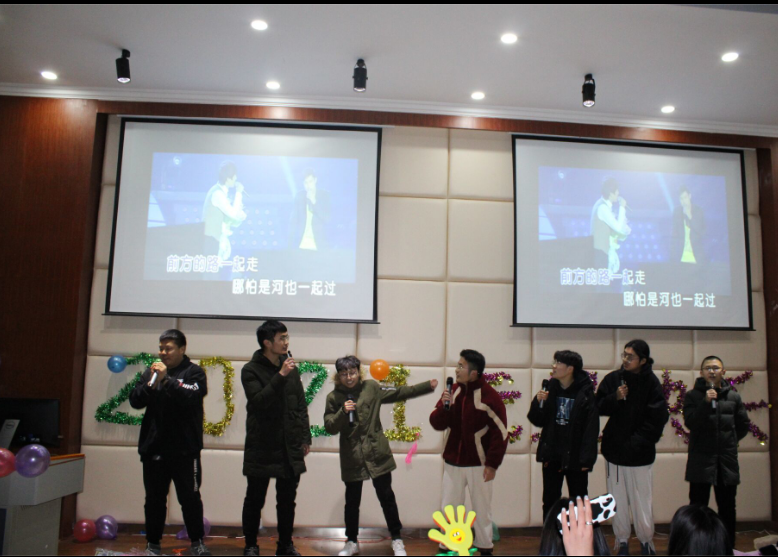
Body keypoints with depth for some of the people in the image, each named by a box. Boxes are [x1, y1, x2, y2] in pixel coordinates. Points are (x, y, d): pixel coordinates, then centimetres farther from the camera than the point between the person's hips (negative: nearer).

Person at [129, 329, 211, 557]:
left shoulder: (194, 372, -3)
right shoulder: (151, 371, 10)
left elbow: (190, 397, -19)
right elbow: (135, 401, 3)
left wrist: (167, 379, -22)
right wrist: (151, 383, -13)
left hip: (184, 448, -4)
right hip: (153, 446, 4)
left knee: (190, 497, 3)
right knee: (154, 498, 12)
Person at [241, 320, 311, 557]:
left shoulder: (291, 368, 8)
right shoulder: (251, 370, -7)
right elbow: (259, 401, -21)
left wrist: (305, 437, 10)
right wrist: (280, 376, -25)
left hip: (290, 448, 4)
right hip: (261, 448, -4)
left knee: (287, 500, 12)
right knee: (255, 499, 8)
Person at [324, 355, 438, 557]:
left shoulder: (371, 388, -2)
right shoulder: (334, 397, -3)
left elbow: (400, 392, 4)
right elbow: (330, 428, -8)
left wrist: (427, 386, 1)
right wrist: (343, 412, -24)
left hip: (377, 453, 0)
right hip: (351, 457, 0)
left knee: (386, 497, 10)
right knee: (352, 501, 12)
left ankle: (396, 539, 26)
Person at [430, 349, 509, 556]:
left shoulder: (490, 397, -14)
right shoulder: (453, 391, 2)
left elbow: (501, 433, -13)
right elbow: (437, 424, 2)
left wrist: (492, 464, -14)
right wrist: (444, 407, -17)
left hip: (479, 464, -4)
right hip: (453, 462, 4)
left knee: (482, 509, 11)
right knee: (448, 508, 12)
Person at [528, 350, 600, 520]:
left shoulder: (585, 393, -11)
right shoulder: (550, 389, 1)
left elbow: (592, 428, -12)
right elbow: (538, 421, 6)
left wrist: (587, 459, -15)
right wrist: (538, 403, -13)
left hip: (574, 456, -4)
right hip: (551, 455, 4)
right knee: (550, 501, 11)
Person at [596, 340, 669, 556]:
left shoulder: (651, 383, -9)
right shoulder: (613, 379, -1)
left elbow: (658, 418, -8)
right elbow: (599, 408, 4)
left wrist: (636, 442, -11)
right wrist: (615, 398, -15)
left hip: (640, 454, -3)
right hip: (614, 449, 3)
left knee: (641, 501, 3)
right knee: (618, 500, 11)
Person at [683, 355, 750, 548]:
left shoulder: (733, 396, 7)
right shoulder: (693, 396, -2)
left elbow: (743, 424, 17)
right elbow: (690, 422, -15)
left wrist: (730, 441, 12)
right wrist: (706, 402, -23)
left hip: (727, 460, 3)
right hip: (701, 459, -3)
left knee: (727, 508, 11)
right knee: (698, 507, 0)